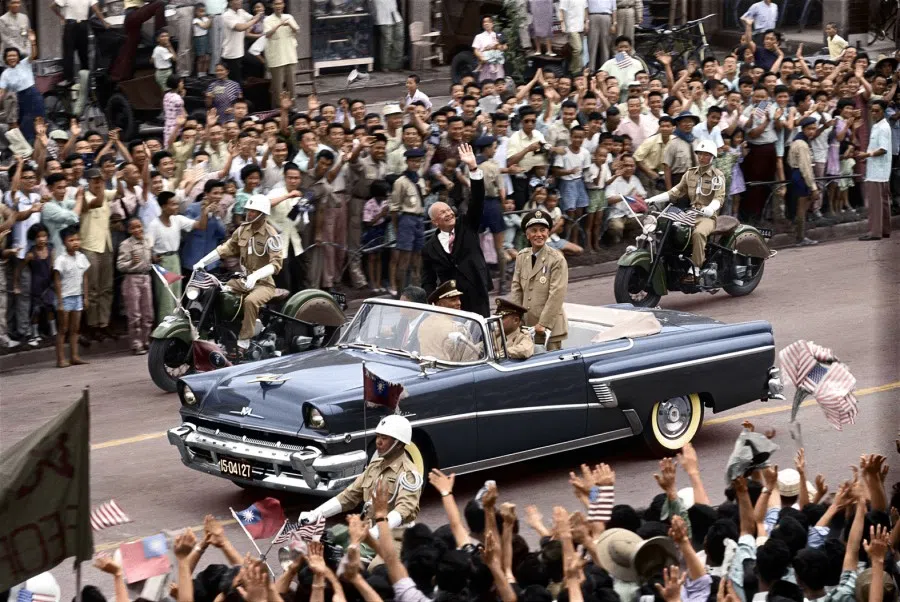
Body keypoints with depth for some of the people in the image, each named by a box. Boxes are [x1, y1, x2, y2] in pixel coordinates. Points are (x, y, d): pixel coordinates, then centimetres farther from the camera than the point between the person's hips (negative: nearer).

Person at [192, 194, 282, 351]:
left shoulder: (271, 235, -14)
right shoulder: (243, 229, 8)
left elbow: (276, 263, -23)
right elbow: (226, 248, 10)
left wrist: (255, 276, -38)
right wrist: (203, 261, -3)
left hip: (264, 283, -7)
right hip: (244, 279, 7)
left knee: (251, 301, -36)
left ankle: (244, 342, -32)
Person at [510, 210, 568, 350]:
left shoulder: (557, 260, -9)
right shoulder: (521, 257, 9)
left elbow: (557, 295, -13)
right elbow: (516, 288, 10)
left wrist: (544, 323, -16)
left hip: (550, 327, -5)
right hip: (526, 323, 5)